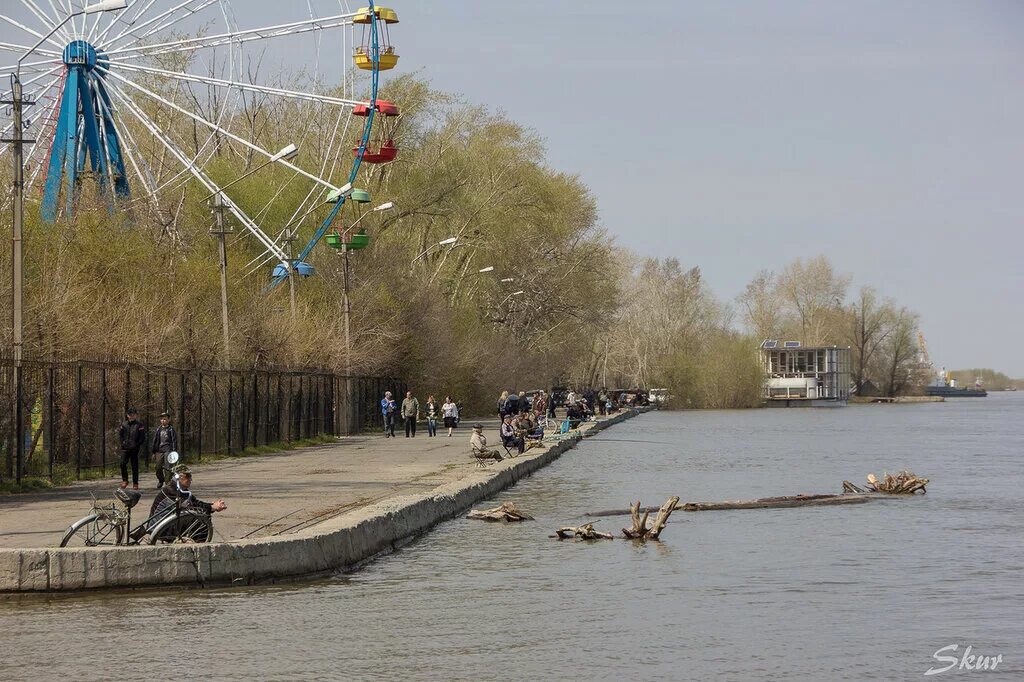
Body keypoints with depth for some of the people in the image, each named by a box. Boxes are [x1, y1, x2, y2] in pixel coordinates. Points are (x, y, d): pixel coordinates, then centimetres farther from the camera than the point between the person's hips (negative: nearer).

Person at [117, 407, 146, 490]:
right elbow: (119, 434, 13)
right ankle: (124, 480, 2)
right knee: (123, 463, -14)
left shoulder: (139, 425, 1)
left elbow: (142, 437, -1)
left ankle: (135, 484, 9)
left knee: (135, 466, 2)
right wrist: (122, 442, 0)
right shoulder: (123, 424, 11)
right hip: (125, 448, 2)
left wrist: (138, 445, -9)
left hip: (135, 449, -2)